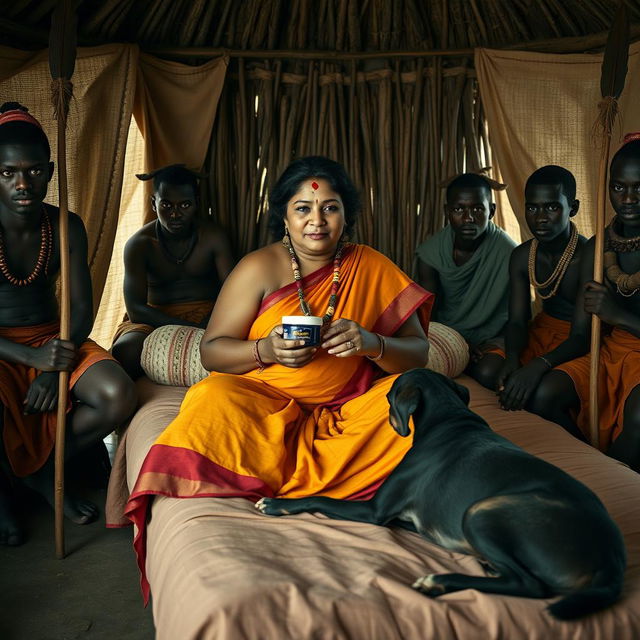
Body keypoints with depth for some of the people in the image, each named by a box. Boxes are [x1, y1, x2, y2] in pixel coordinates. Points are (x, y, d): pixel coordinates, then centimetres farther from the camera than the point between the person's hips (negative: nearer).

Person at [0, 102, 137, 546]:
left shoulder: (67, 227, -3)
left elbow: (82, 309, -3)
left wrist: (57, 368, -19)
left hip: (53, 338, 3)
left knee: (119, 396, -24)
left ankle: (40, 469, 3)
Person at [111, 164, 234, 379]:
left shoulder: (213, 237, -2)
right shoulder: (139, 244, -6)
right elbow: (135, 309, -15)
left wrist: (209, 325, -32)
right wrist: (193, 328, -29)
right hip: (156, 318, 0)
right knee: (126, 350, -35)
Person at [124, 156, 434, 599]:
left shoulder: (372, 268, 2)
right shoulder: (260, 268, -3)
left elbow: (418, 353, 0)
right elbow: (212, 350, -4)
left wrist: (372, 344, -21)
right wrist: (266, 350, -24)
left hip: (344, 409, 3)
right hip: (265, 399, -2)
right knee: (215, 400, -31)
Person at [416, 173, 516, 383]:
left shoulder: (509, 253, -13)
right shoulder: (430, 251, -6)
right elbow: (427, 314, -4)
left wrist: (505, 340, -22)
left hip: (486, 342, -1)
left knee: (490, 371, -35)